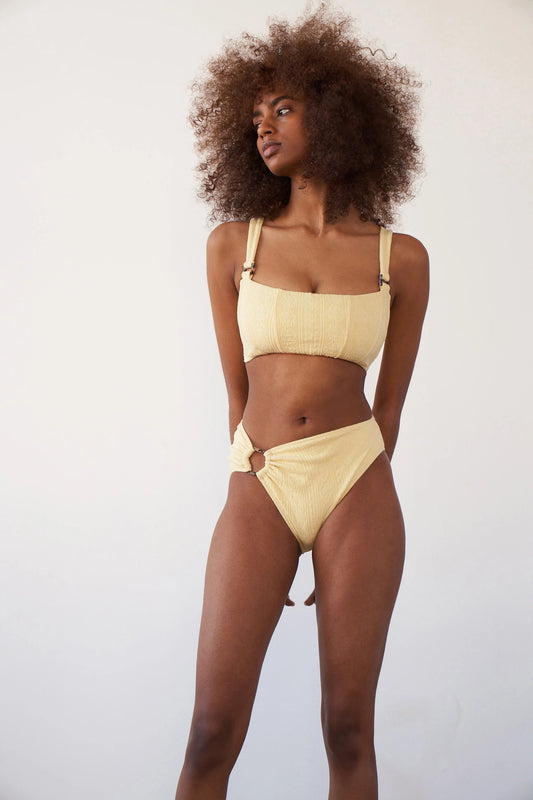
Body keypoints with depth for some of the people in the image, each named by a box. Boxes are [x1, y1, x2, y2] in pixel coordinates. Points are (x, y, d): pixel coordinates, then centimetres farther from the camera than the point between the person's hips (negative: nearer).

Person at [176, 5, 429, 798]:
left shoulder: (401, 257, 5)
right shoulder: (233, 243, 7)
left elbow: (389, 401, 9)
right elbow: (237, 391, 8)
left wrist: (343, 513, 6)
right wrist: (271, 495, 7)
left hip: (359, 485, 0)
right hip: (259, 484, 1)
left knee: (349, 731, 4)